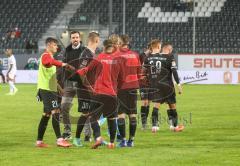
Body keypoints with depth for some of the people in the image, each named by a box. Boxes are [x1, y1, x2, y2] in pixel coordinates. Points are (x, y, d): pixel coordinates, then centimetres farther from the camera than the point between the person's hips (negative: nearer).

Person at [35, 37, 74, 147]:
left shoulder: (49, 56, 22)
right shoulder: (46, 56, -11)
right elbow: (51, 62, -35)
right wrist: (62, 64, -46)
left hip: (51, 89, 10)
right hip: (46, 89, -10)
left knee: (46, 115, 11)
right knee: (55, 112, -17)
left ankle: (39, 141, 13)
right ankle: (59, 139, -24)